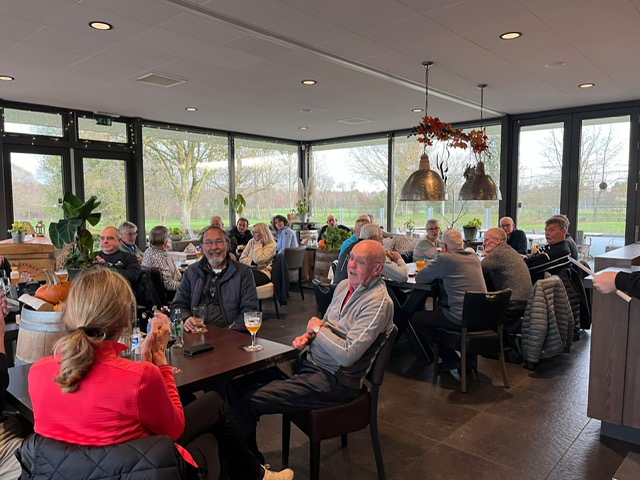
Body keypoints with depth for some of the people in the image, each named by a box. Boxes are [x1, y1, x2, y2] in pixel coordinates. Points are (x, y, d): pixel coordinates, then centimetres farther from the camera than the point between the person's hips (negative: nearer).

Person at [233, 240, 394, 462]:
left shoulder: (378, 303, -19)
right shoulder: (344, 285, 7)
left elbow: (348, 355, -25)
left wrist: (318, 328, -11)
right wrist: (308, 336, -1)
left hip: (333, 380, -9)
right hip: (310, 360, 9)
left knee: (247, 403, -17)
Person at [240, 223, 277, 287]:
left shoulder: (271, 245, -2)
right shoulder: (251, 242, 15)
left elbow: (258, 260, -16)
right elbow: (242, 259, 8)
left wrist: (258, 244, -5)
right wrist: (253, 262, -9)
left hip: (263, 272, -5)